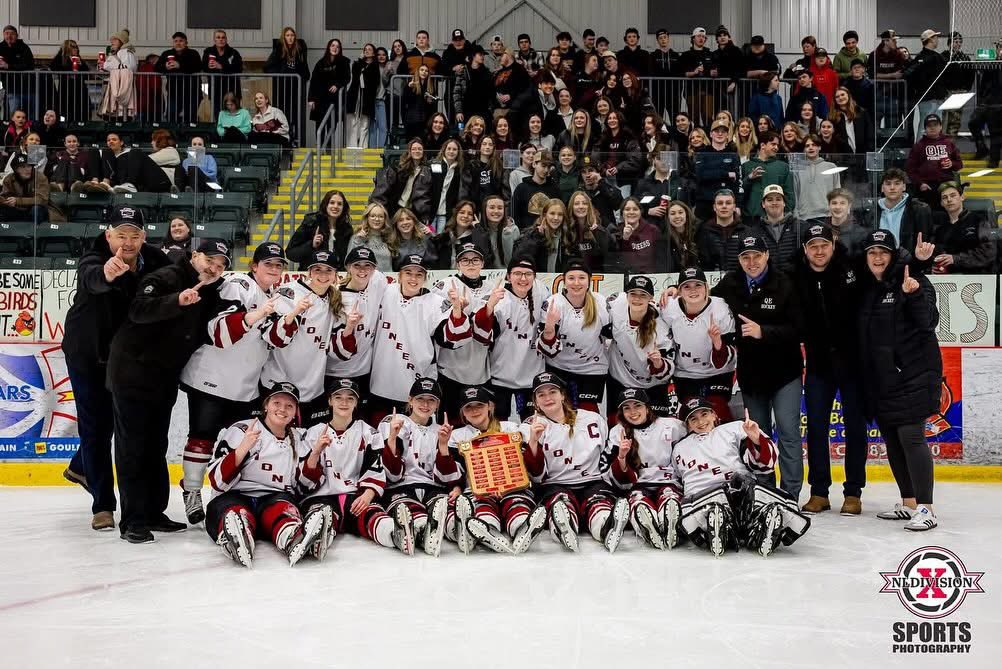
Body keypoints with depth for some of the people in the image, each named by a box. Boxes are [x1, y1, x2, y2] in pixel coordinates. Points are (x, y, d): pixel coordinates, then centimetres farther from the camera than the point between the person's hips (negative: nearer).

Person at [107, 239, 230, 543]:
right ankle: (132, 520, -1)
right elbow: (139, 310, -30)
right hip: (132, 373, -8)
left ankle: (153, 512, 21)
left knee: (156, 447, 13)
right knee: (133, 447, -4)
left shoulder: (211, 294, 9)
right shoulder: (164, 278, -14)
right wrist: (177, 300, -44)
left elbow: (202, 335, 14)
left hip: (165, 379, 8)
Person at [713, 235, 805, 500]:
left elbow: (797, 328, -17)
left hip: (784, 371, -4)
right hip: (750, 372, 4)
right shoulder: (730, 284, 0)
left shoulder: (784, 284, -13)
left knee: (788, 431, -7)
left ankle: (790, 495, -1)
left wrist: (763, 331, -28)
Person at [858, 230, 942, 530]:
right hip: (881, 378, 7)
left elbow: (928, 322, -19)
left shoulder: (913, 281, -7)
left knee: (911, 437, -11)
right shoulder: (866, 288, 13)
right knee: (892, 440, 12)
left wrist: (914, 295, -35)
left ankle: (925, 508, -7)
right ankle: (908, 503, 23)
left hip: (912, 375, -7)